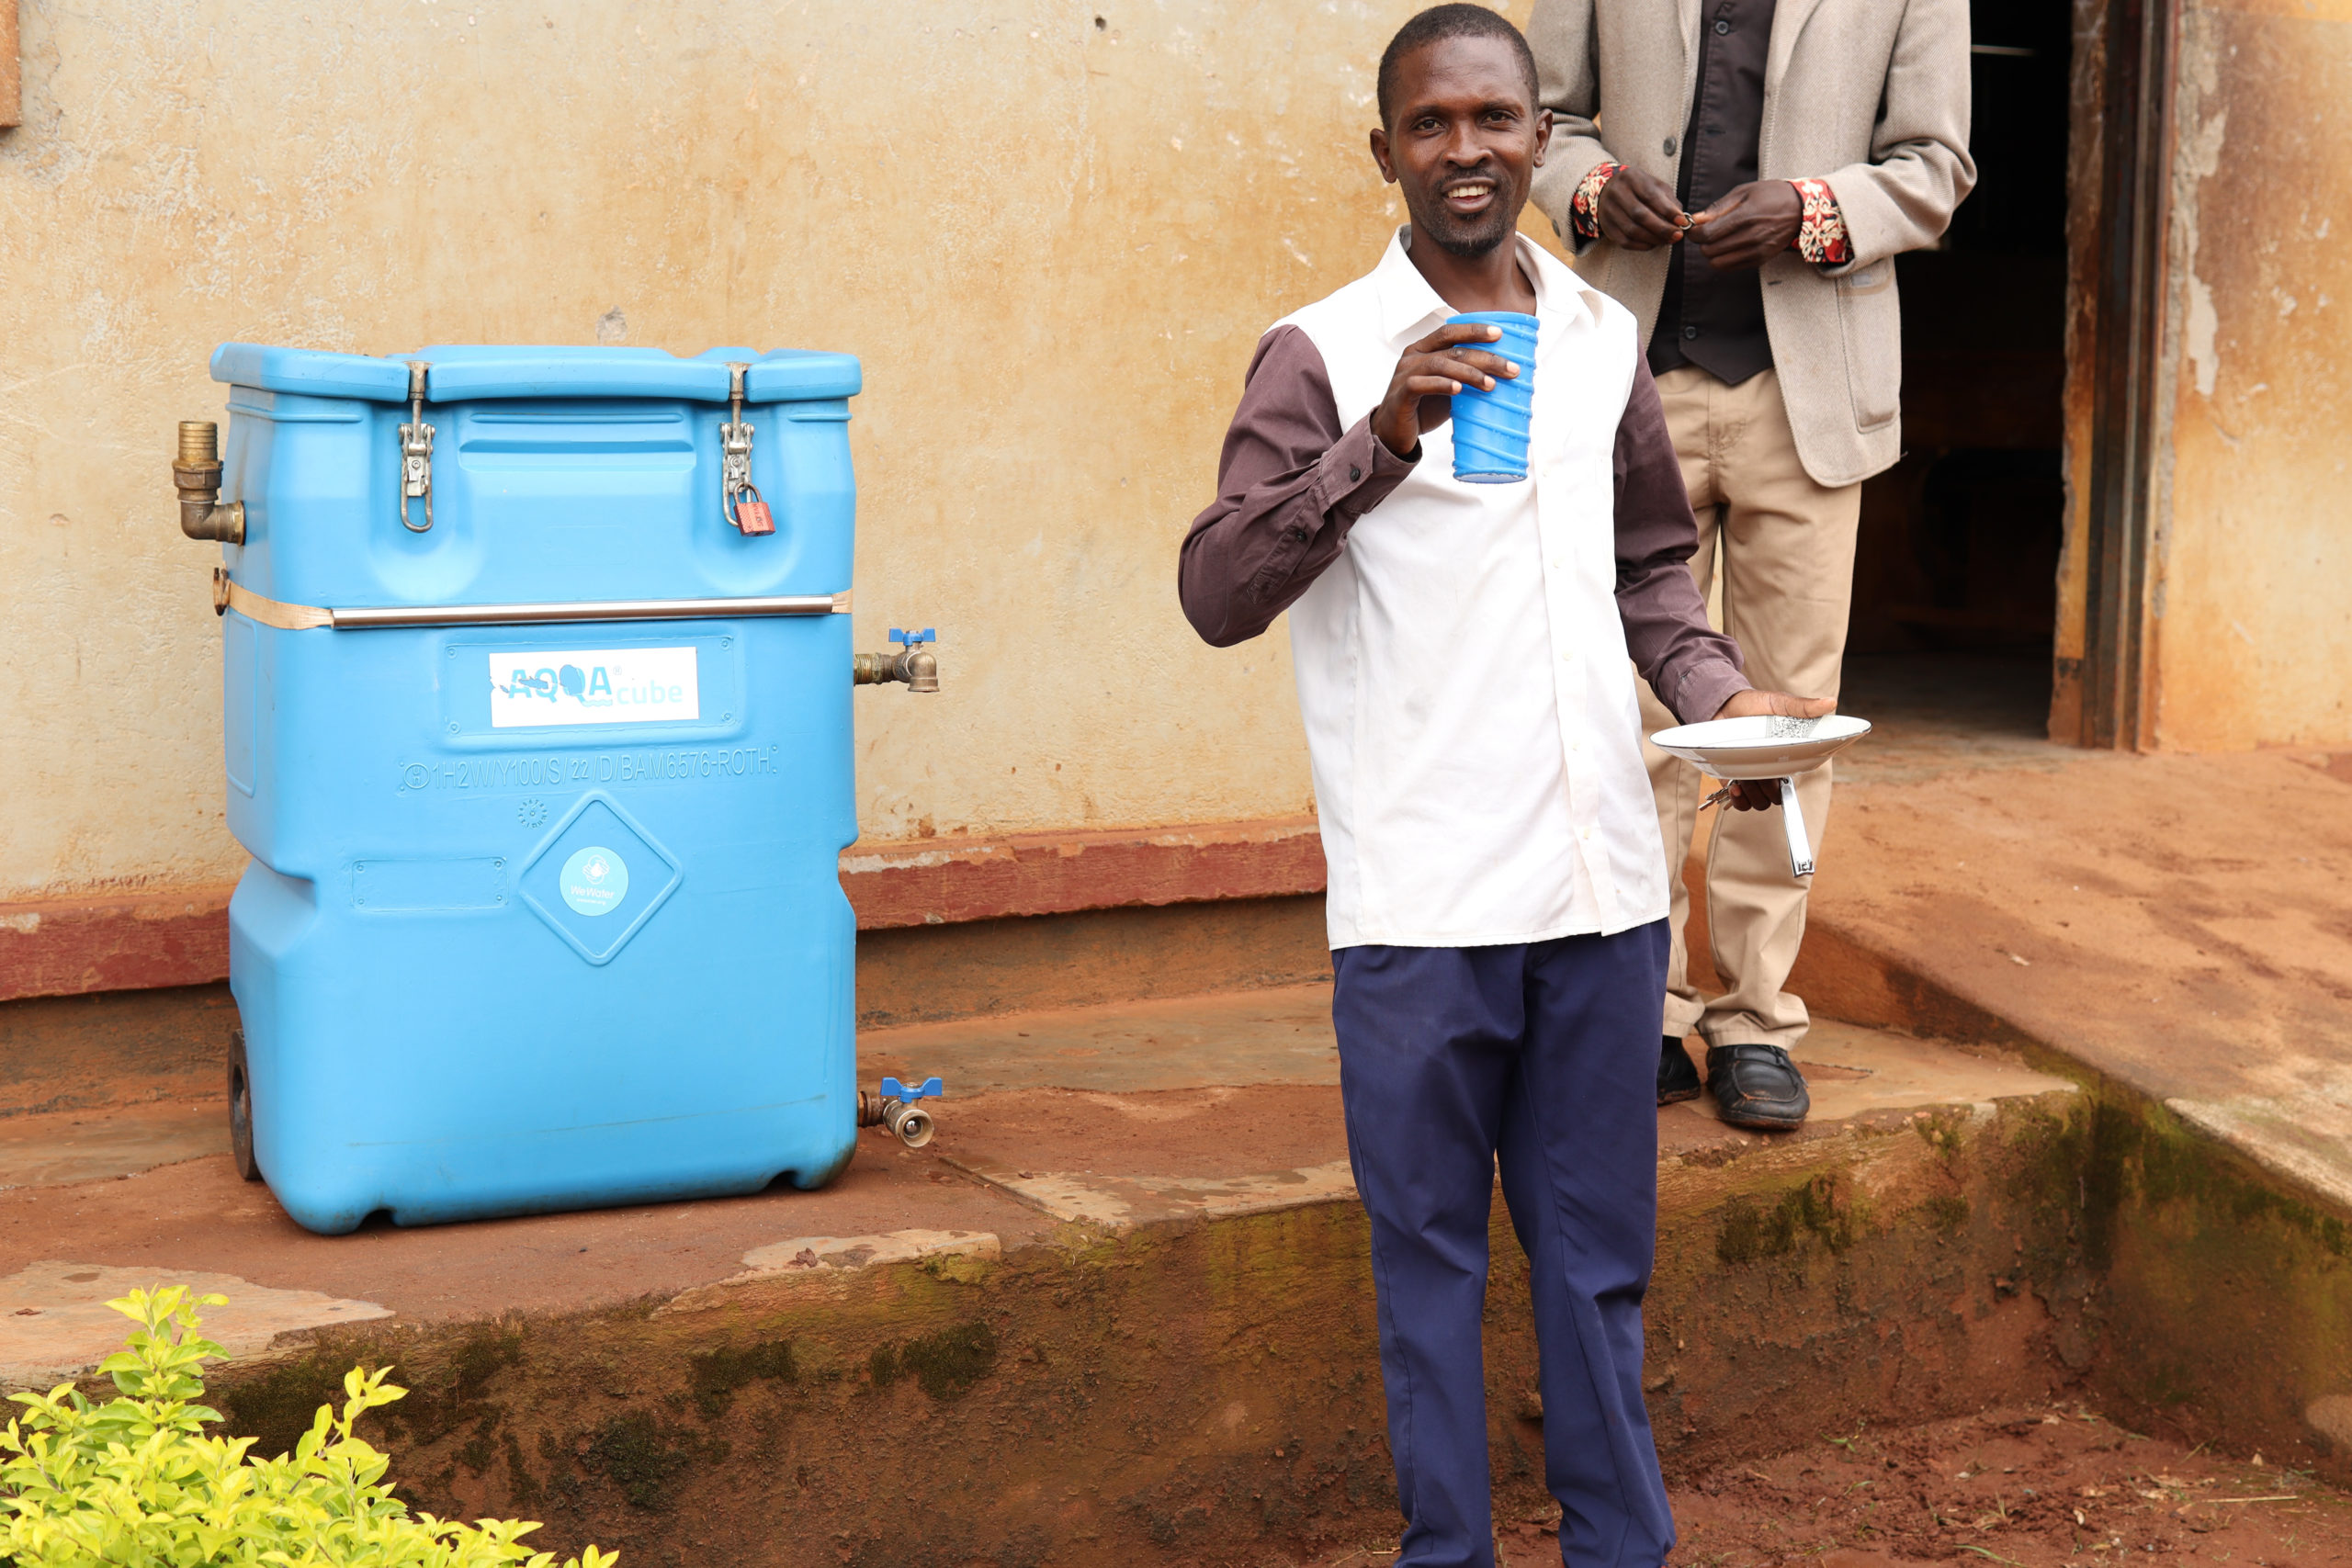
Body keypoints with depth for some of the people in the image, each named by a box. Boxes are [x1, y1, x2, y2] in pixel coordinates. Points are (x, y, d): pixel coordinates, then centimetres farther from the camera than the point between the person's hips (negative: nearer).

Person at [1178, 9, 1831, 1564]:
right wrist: (1383, 442, -27)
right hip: (1422, 902, -4)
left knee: (1600, 1258, 14)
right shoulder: (1323, 356, -4)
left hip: (1601, 881, 4)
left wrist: (1720, 688, 4)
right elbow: (1218, 592, -15)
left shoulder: (1603, 340, 11)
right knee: (1433, 1259, 8)